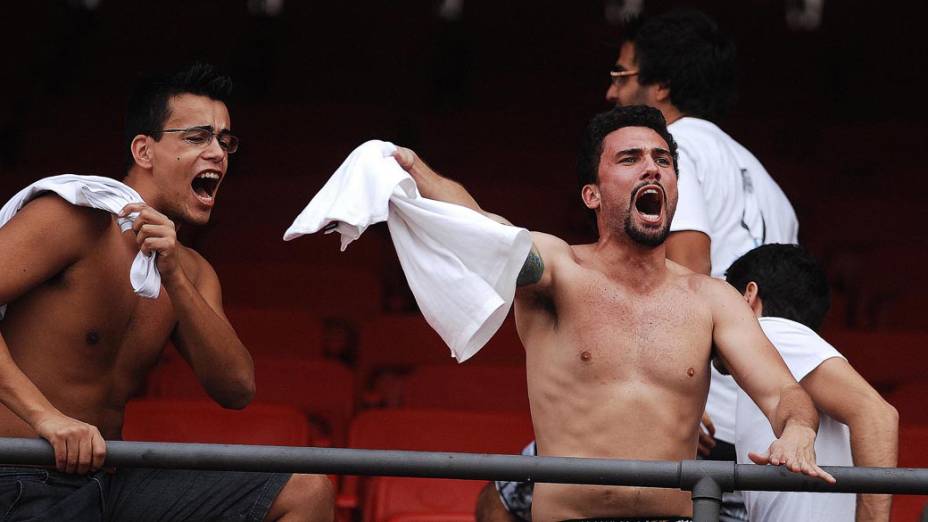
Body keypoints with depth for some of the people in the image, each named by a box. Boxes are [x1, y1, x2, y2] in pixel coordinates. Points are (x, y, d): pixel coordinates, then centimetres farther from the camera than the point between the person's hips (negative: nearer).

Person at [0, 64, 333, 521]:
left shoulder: (192, 273, 13)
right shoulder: (73, 219, -9)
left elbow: (236, 390, -1)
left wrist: (173, 278, -12)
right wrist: (45, 415, -31)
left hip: (114, 481, 8)